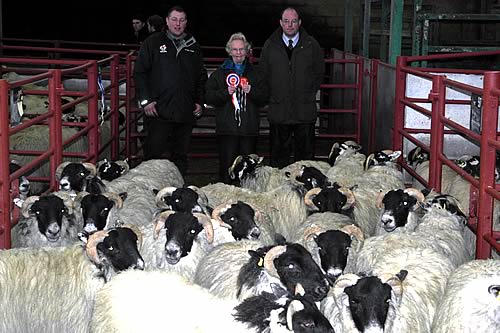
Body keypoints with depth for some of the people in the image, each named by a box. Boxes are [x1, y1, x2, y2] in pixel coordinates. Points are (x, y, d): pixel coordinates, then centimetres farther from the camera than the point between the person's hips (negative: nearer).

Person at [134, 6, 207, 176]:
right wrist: (145, 100, -8)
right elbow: (139, 72, 0)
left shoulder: (193, 46, 14)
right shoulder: (153, 43, 3)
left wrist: (200, 101, 9)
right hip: (159, 110, -3)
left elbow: (201, 77, 20)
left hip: (186, 111, 4)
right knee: (154, 153, -3)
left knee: (181, 155, 9)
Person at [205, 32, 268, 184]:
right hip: (227, 128, -2)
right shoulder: (219, 73, 11)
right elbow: (209, 96, 3)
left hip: (249, 128, 2)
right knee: (227, 165, -5)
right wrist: (226, 92, -12)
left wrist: (252, 91, -8)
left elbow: (264, 98, 11)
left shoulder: (254, 73, 16)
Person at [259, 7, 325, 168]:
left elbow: (319, 73, 11)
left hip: (305, 111, 0)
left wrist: (310, 94, 6)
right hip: (278, 110, 0)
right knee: (279, 152, 7)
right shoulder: (270, 45, 5)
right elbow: (262, 74, 10)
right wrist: (271, 95, 5)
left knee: (305, 151, 6)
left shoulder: (311, 45, 3)